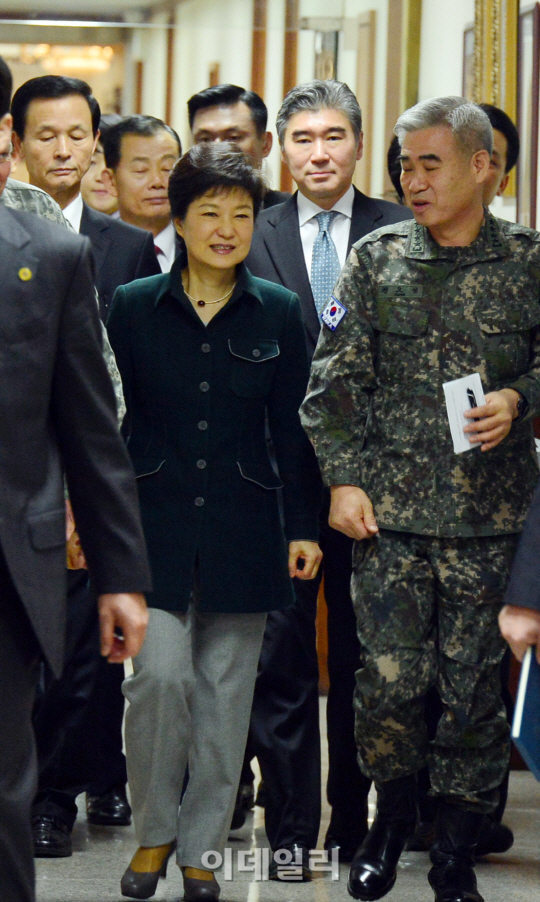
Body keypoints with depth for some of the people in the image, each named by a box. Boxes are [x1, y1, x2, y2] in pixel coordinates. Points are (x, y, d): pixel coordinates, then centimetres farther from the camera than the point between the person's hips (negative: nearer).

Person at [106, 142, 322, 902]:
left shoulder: (279, 314, 4)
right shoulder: (134, 307, 1)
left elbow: (292, 428, 7)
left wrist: (304, 526, 3)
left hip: (242, 526, 1)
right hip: (156, 520, -1)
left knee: (226, 686, 4)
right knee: (160, 674, -12)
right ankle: (154, 830, 8)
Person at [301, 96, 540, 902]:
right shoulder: (376, 259, 6)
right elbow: (335, 377, 6)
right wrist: (344, 478, -1)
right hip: (391, 507, 1)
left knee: (473, 684, 3)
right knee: (390, 676, -2)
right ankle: (392, 818, 22)